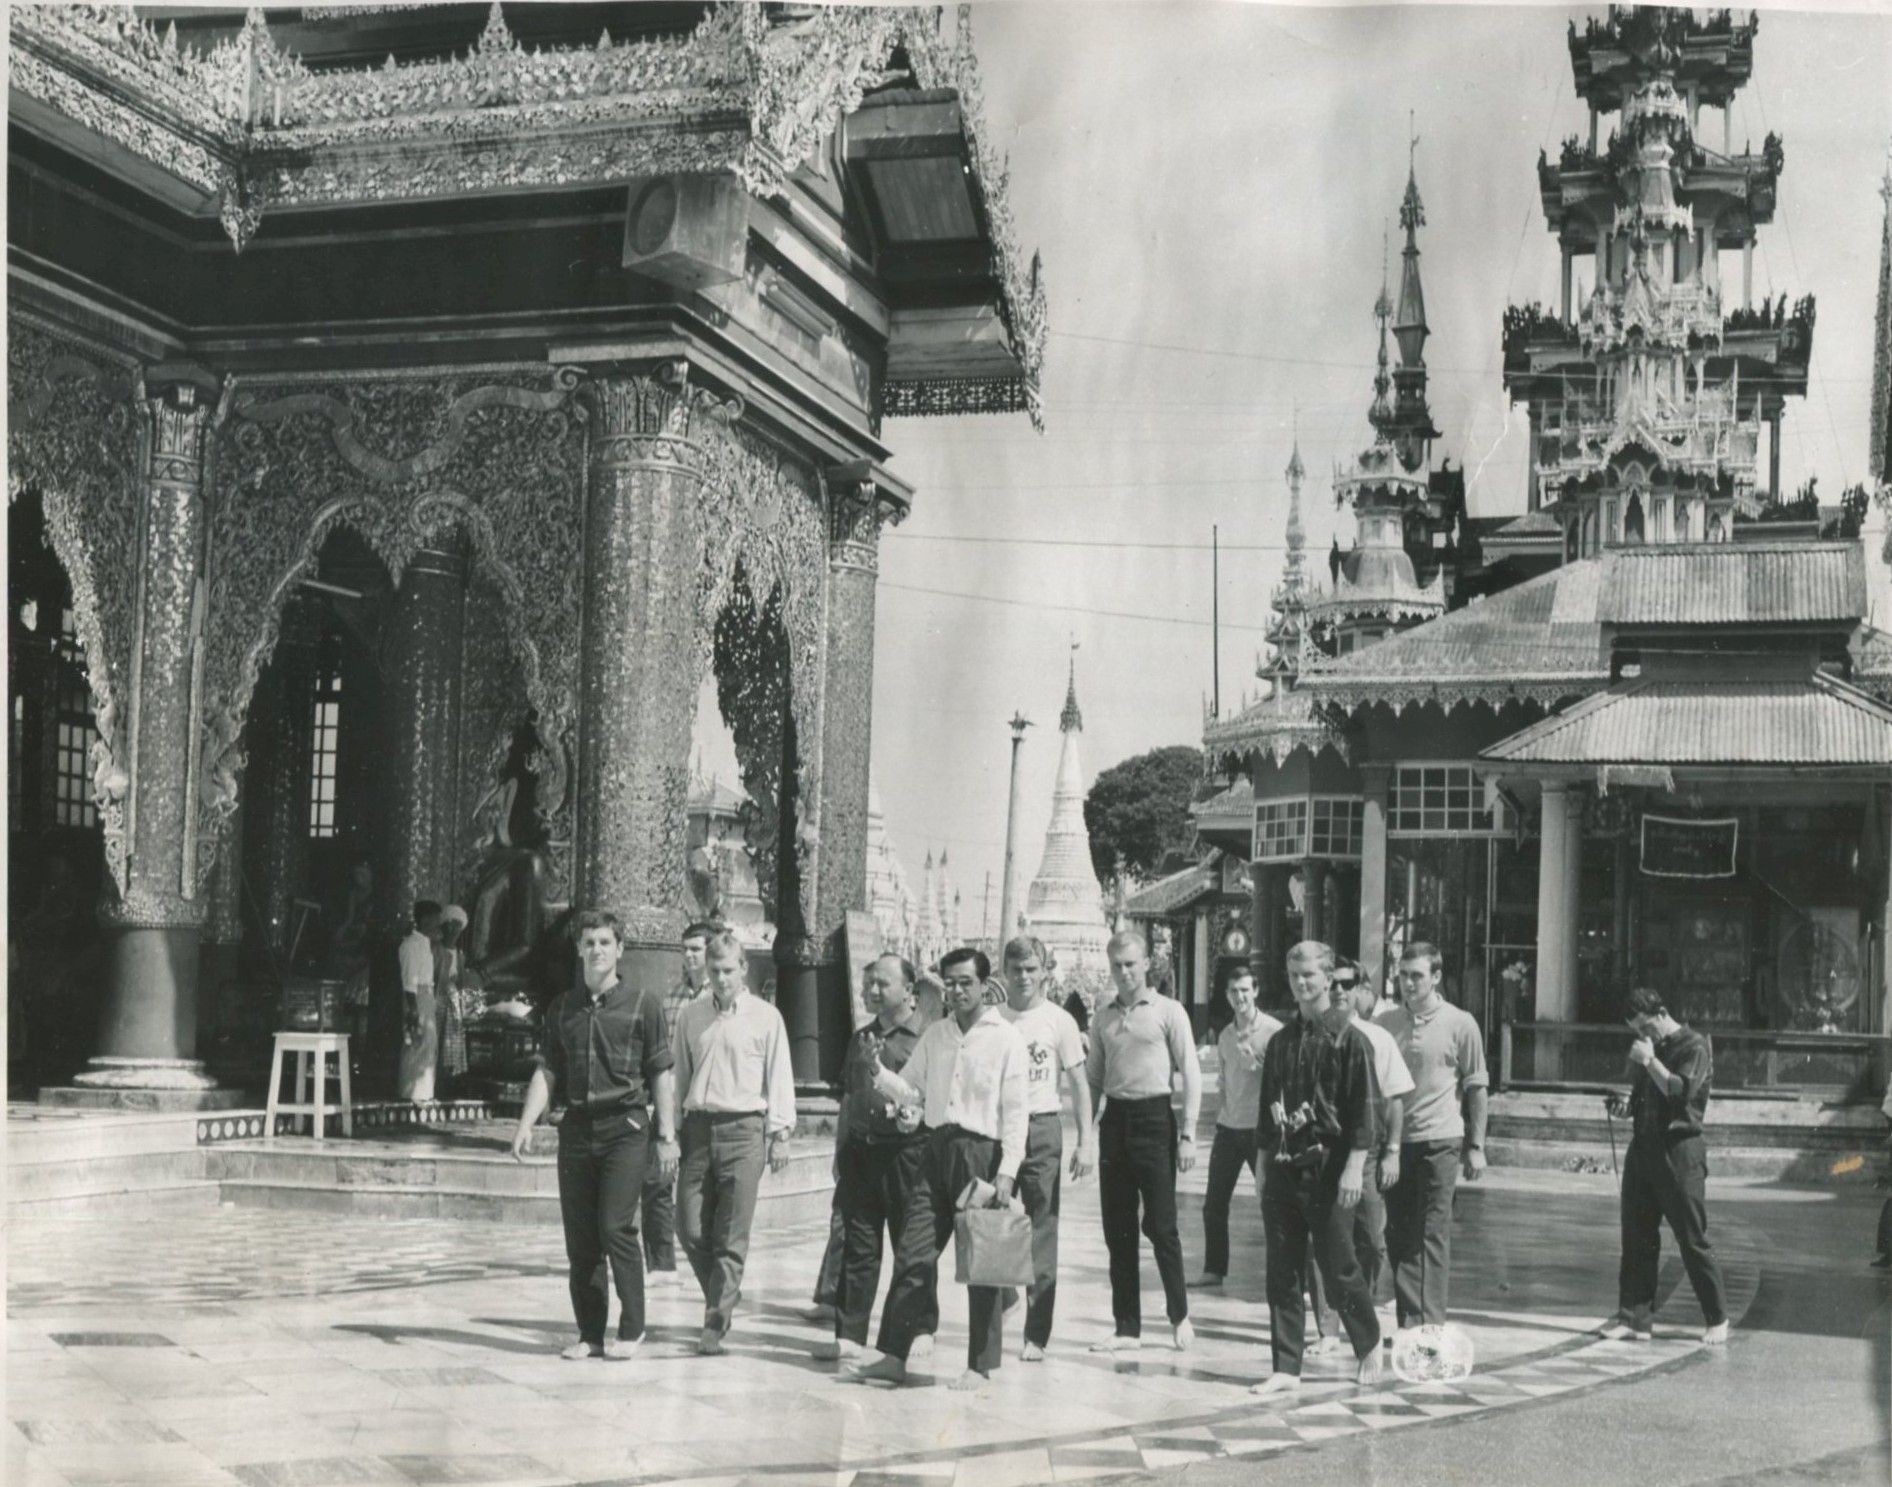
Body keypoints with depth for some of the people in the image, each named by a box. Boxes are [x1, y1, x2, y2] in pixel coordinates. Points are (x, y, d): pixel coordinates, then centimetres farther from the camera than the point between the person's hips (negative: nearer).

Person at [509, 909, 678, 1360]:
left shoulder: (642, 1005, 1)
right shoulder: (562, 1009, 11)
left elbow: (662, 1074, 2)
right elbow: (547, 1071, 10)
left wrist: (667, 1135, -2)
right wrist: (526, 1125, -2)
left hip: (625, 1126, -4)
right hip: (577, 1128, 4)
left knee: (616, 1227, -12)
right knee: (579, 1238, 5)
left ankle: (631, 1328, 1)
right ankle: (590, 1334, 14)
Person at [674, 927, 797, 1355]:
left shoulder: (765, 1017, 3)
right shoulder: (690, 1016, 11)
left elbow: (779, 1079, 4)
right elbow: (680, 1075, 15)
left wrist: (780, 1134, 0)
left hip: (744, 1129, -3)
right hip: (698, 1126, 3)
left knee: (732, 1235, -5)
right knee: (690, 1227, 0)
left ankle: (716, 1321, 0)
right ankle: (723, 1295, 23)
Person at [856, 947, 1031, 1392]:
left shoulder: (1006, 1039, -3)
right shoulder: (934, 1035, 12)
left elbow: (1015, 1111, -6)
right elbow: (912, 1091, 12)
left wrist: (1007, 1170, -14)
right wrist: (880, 1074, -8)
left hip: (980, 1151, -4)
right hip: (936, 1148, 5)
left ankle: (980, 1364, 9)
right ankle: (895, 1355, 7)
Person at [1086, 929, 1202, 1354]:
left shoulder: (1168, 1012, -2)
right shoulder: (1103, 1018, 12)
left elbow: (1191, 1075, -4)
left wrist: (1187, 1135, -9)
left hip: (1154, 1117, -5)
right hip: (1115, 1120, 5)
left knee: (1160, 1224, -4)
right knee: (1117, 1229, 7)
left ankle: (1179, 1315, 14)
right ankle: (1126, 1328, 14)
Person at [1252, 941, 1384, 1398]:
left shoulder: (1348, 1038, -5)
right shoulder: (1279, 1042, 12)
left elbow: (1363, 1109, -9)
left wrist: (1354, 1167, -16)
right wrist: (1265, 1164, 14)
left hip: (1328, 1168, -5)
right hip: (1283, 1168, 5)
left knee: (1338, 1268, 1)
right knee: (1282, 1274, 5)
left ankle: (1370, 1346, 25)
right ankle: (1286, 1370, 9)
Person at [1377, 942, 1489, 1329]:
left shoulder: (1460, 1024, 0)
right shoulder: (1385, 1023, 7)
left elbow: (1475, 1087, 3)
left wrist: (1476, 1147, 0)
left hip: (1440, 1140, -3)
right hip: (1394, 1140, 3)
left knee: (1431, 1235, -3)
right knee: (1398, 1235, 6)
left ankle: (1428, 1323, 0)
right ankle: (1409, 1323, 15)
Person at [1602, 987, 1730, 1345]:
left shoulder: (1694, 1047, -7)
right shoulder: (1647, 1048, 17)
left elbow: (1681, 1092, -20)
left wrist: (1650, 1061, -18)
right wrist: (1626, 1106, 7)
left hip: (1678, 1151, -7)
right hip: (1642, 1148, 7)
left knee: (1693, 1240, -2)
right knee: (1637, 1237, 5)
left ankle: (1717, 1320, 9)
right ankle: (1634, 1315, 8)